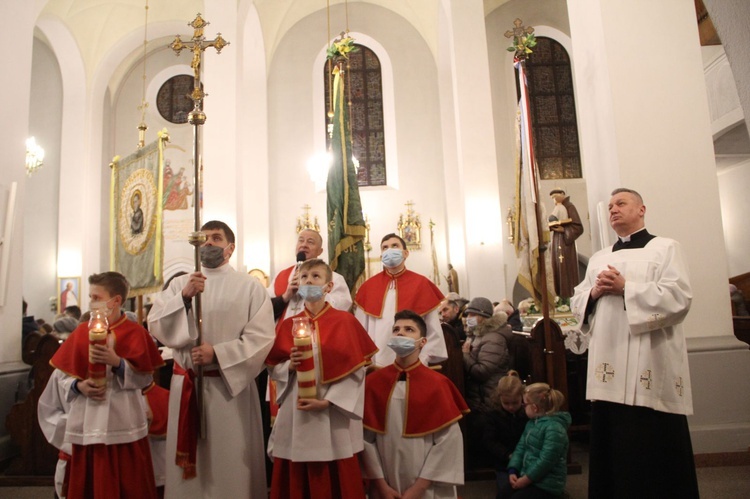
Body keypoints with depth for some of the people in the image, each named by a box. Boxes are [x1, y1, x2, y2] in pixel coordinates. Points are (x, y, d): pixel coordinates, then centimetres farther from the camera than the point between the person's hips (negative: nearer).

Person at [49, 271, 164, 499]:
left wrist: (117, 362, -20)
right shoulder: (81, 332, 5)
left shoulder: (135, 332, -4)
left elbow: (146, 378, -8)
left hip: (124, 424, -3)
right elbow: (64, 375, 8)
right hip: (87, 425, 3)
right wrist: (79, 386, -12)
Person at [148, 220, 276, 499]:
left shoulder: (250, 286, -1)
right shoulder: (179, 284, 9)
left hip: (230, 384, -3)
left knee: (230, 462, 5)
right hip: (186, 385, 3)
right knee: (189, 463, 12)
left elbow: (262, 337, -9)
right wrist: (184, 297, -16)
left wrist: (218, 353, -17)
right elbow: (156, 326, -2)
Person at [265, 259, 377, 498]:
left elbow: (357, 371, -7)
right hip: (295, 417, 3)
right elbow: (273, 369, 9)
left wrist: (327, 401, -14)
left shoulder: (345, 321, -3)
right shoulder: (288, 325, 7)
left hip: (334, 418, -3)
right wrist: (290, 365, -12)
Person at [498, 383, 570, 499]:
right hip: (526, 475, 8)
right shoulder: (531, 422, 11)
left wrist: (525, 480, -19)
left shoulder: (554, 428, -21)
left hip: (547, 483, -8)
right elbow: (520, 447, 11)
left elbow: (546, 461, -25)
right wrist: (512, 471, -3)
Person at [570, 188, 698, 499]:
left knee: (655, 452, 0)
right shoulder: (598, 259, 19)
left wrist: (626, 288, -13)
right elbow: (577, 304, 16)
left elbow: (679, 298, -11)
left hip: (649, 368, -5)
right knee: (612, 450, 9)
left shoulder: (665, 248, 3)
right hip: (609, 369, 5)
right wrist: (594, 293, -4)